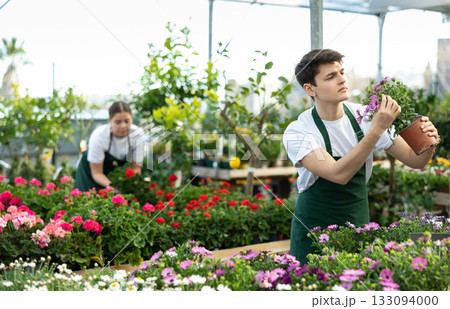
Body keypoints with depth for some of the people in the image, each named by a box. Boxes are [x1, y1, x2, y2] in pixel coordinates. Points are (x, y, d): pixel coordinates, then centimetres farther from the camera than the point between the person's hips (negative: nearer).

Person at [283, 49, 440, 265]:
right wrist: (377, 129, -36)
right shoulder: (297, 132, -19)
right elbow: (339, 174, -33)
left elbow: (414, 160, -2)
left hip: (358, 225, 3)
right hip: (314, 232, -3)